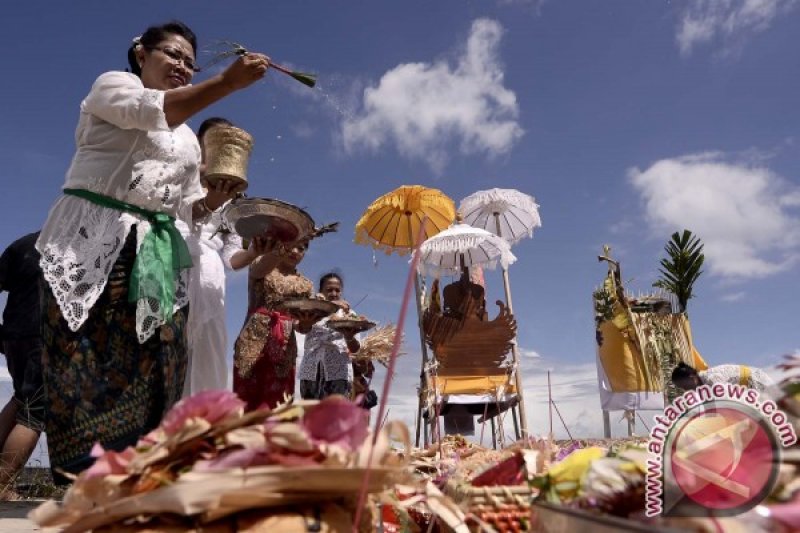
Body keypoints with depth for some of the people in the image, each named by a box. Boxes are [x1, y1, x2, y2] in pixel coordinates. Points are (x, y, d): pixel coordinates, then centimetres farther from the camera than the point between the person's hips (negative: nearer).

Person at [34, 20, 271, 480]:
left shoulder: (189, 138, 22)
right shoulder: (113, 85, 6)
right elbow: (157, 111, -17)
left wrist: (218, 196, -3)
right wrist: (229, 82, -26)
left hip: (158, 255, 6)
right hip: (94, 243, -5)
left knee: (151, 365, -3)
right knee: (87, 361, -8)